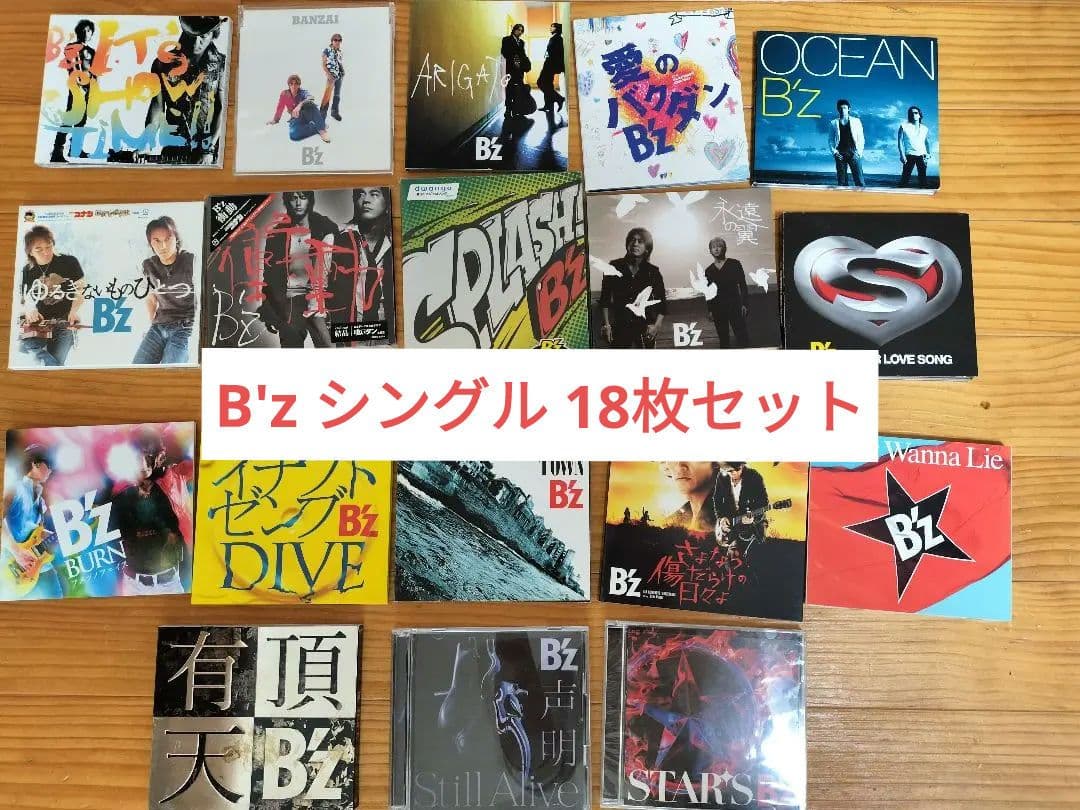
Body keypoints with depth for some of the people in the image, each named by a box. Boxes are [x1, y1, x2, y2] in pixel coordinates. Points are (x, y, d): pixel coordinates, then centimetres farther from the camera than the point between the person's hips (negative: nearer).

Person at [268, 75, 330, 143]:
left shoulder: (303, 92, -9)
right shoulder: (284, 94, -1)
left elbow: (310, 98, -34)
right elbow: (280, 108, 14)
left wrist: (300, 105, -51)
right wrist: (275, 120, 23)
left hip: (307, 115, -2)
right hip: (296, 119, 2)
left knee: (310, 103, -37)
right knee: (293, 135, -35)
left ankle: (321, 129, -34)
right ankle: (316, 127, -20)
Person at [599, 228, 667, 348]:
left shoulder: (653, 272, 4)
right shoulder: (615, 267, 3)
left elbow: (662, 304, 8)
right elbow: (604, 299, 7)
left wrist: (656, 326, -5)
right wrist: (606, 324, -1)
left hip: (645, 329, 0)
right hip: (620, 328, 0)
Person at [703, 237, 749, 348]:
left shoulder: (734, 264, -1)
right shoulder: (709, 270, 7)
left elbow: (743, 285, -1)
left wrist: (745, 304, -6)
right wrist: (710, 310, 6)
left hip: (734, 305, -3)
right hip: (718, 308, 3)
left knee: (741, 335, -8)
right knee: (723, 338, 8)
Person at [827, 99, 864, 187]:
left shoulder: (856, 121, 7)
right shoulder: (834, 123, 9)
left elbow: (861, 138, 6)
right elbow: (831, 140, 11)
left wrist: (859, 152, -5)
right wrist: (834, 152, -3)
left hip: (854, 154, -1)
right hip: (840, 155, 1)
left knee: (859, 179, -7)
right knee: (841, 181, 1)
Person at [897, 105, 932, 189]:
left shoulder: (925, 128, 12)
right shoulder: (904, 126, 3)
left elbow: (927, 142, 18)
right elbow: (900, 141, 0)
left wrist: (928, 154, 3)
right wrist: (902, 155, -10)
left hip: (921, 155, 3)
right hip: (909, 155, -3)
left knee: (922, 177, 1)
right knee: (906, 175, -9)